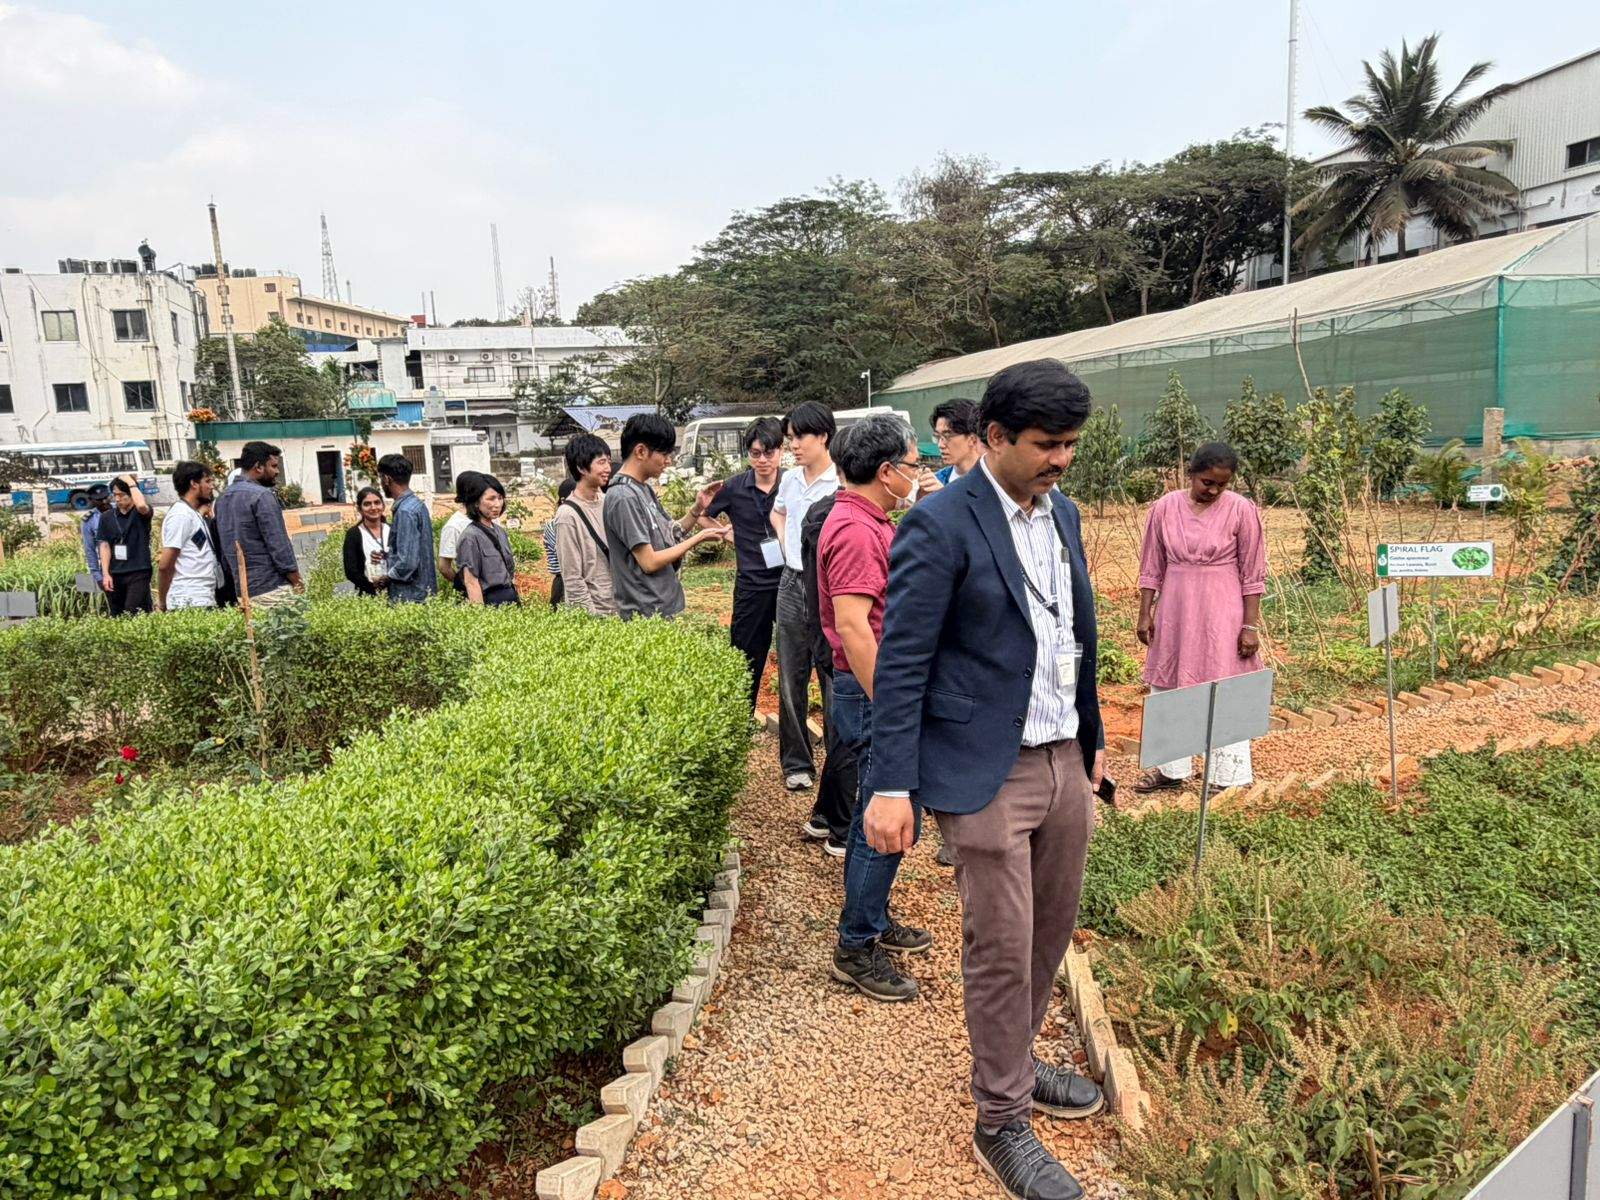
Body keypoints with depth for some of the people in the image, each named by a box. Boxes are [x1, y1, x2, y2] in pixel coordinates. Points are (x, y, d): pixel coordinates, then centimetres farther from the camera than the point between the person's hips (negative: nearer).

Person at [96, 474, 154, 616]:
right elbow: (104, 545, 7)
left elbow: (141, 505, -26)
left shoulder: (142, 513, 0)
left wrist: (131, 483, -13)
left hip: (139, 572, -4)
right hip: (114, 574, 4)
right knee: (116, 615, 8)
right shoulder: (106, 517, 10)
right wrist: (105, 574, -2)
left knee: (133, 615, -14)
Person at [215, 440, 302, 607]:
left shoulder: (223, 497, 14)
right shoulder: (262, 496, -12)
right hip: (271, 588, -8)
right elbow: (279, 545, -15)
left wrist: (237, 578, 21)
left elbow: (224, 547, 17)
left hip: (242, 589, 8)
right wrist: (297, 583, -8)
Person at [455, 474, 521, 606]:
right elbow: (471, 583, -15)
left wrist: (517, 601, 10)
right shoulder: (471, 536, -11)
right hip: (490, 601, -7)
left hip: (512, 600, 7)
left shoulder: (501, 532, 11)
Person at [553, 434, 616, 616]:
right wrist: (595, 617, -14)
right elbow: (573, 580, -14)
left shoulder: (605, 502, 6)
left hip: (619, 608, 6)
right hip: (592, 614, -6)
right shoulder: (568, 515, -14)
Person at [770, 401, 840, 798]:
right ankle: (796, 762, 29)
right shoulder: (790, 478, 9)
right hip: (792, 584, 7)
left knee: (834, 685, -2)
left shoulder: (843, 483, -13)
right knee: (790, 680, 14)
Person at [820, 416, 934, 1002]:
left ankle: (873, 920, 34)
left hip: (878, 687, 11)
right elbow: (852, 627, -26)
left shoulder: (869, 521, 13)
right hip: (872, 691, -11)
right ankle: (856, 949, 8)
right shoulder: (856, 530, -20)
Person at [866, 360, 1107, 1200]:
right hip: (986, 775, -7)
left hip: (1063, 761, 8)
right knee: (1000, 951, 4)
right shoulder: (940, 526, -14)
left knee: (1051, 932, 19)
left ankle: (1016, 1063, 43)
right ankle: (1002, 1124, 25)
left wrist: (1092, 741, 20)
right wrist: (892, 787, -19)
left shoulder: (1061, 513, 9)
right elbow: (901, 665, -15)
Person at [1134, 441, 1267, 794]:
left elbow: (1253, 575, -5)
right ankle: (1171, 769, 27)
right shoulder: (1165, 507, -1)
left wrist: (1250, 625, -7)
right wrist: (1145, 614, 3)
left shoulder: (1242, 510, -8)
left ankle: (1230, 777, 14)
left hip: (1222, 614, -3)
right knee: (1167, 689, 12)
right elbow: (1152, 567, 5)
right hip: (1173, 612, 4)